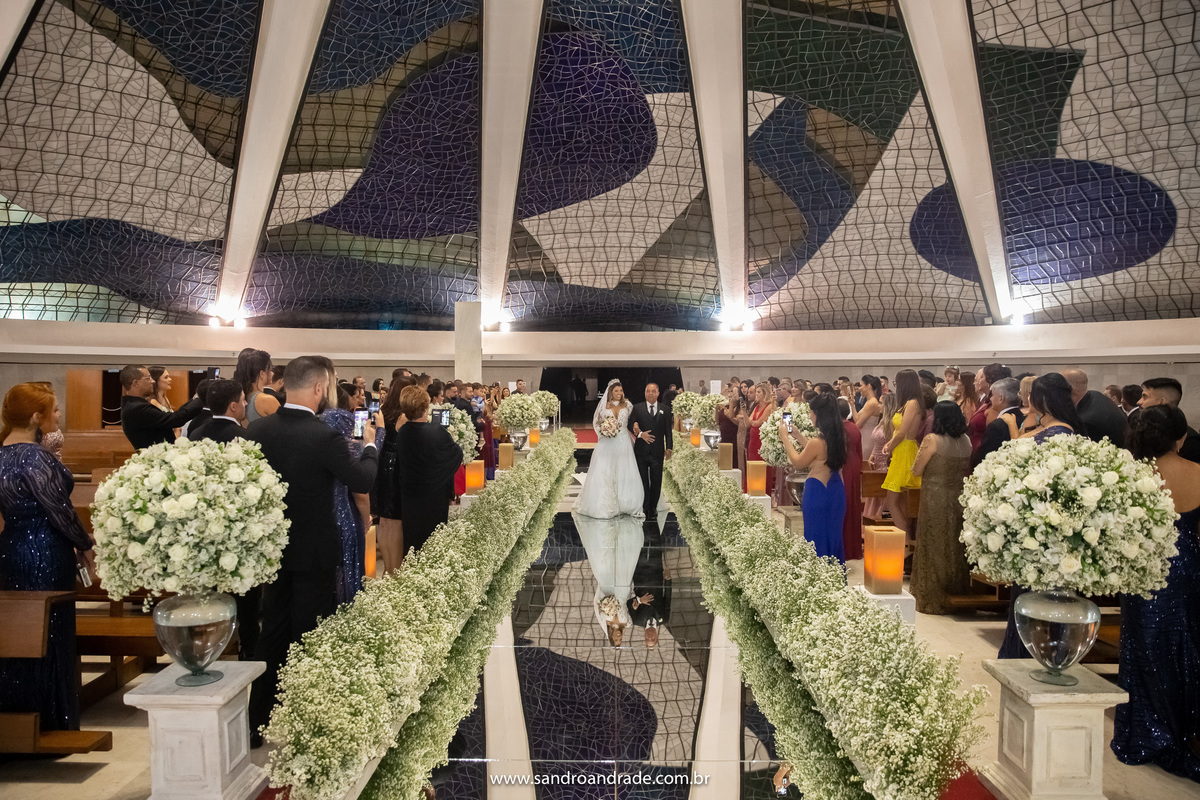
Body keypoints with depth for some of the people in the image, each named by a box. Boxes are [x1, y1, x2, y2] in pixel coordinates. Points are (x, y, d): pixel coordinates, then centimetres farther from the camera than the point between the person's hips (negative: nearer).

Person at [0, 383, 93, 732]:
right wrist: (85, 546, -4)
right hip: (45, 556, -8)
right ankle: (52, 722, 13)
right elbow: (59, 508, -18)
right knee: (49, 635, 2)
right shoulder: (35, 456, -19)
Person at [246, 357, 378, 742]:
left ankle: (258, 722, 27)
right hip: (314, 551, -5)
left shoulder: (257, 429, -5)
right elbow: (364, 480, -13)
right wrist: (369, 444, 2)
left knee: (274, 631, 18)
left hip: (274, 547, 6)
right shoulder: (324, 436, -22)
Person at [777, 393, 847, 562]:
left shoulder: (817, 441, -24)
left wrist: (785, 438, 0)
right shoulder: (838, 436, 0)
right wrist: (799, 436, 22)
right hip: (836, 490, 8)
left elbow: (798, 463, -8)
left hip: (818, 492, -8)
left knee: (817, 538, 6)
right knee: (833, 536, 19)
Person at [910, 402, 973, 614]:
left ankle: (932, 598, 13)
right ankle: (957, 590, 27)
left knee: (934, 544, 5)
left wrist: (920, 454, 7)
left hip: (935, 499, -5)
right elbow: (967, 470, 12)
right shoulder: (965, 440, 2)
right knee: (954, 544, 16)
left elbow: (917, 471, -10)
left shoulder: (932, 440, -15)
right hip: (959, 499, 5)